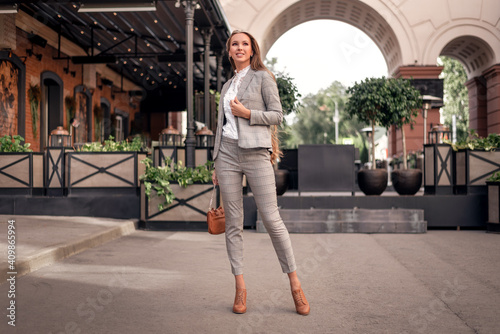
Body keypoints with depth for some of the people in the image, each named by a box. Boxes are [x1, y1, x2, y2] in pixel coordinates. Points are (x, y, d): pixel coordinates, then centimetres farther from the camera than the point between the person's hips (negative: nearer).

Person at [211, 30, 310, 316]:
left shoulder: (263, 77, 5)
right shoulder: (227, 85, 20)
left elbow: (277, 115, 0)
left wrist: (248, 113, -12)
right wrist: (217, 165, 17)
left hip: (255, 153, -5)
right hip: (228, 153, 5)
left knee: (272, 219, -9)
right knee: (233, 222, 1)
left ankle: (295, 285, 0)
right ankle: (241, 287, 7)